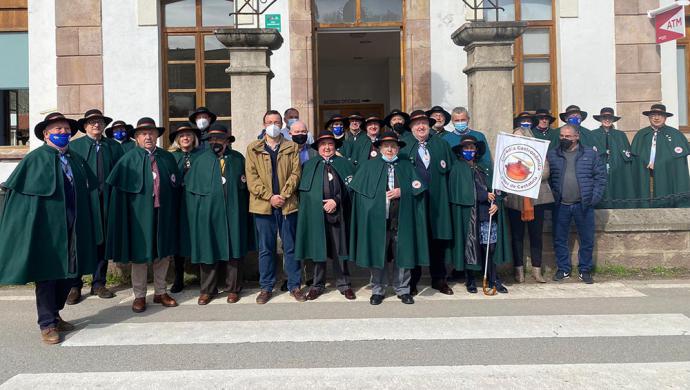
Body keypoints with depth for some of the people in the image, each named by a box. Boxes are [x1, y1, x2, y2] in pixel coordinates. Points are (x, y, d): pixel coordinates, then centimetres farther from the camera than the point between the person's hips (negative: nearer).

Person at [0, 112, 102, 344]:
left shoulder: (76, 160, 11)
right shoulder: (35, 159, -4)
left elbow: (89, 192, 13)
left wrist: (87, 227, 8)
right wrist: (24, 226, -9)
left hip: (72, 228, 5)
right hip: (46, 227, -5)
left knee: (69, 273, 13)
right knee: (46, 274, 3)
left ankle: (55, 314, 31)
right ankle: (47, 324, 16)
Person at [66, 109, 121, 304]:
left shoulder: (114, 147, 8)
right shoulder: (74, 145, 3)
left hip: (105, 202, 2)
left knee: (103, 242, 9)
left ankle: (98, 284, 21)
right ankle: (75, 286, 14)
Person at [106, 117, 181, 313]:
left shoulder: (167, 158, 6)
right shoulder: (129, 159, -3)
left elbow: (176, 186, 9)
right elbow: (118, 188, -5)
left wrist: (173, 212, 4)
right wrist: (124, 214, -10)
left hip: (163, 213, 3)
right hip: (139, 213, -3)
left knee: (163, 252, 12)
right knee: (139, 254, 6)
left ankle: (160, 292, 27)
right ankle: (139, 296, 20)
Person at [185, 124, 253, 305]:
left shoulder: (238, 159, 6)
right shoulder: (201, 160, 6)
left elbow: (245, 186, 6)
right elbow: (189, 188, 6)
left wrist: (243, 210, -2)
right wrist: (195, 213, -2)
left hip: (233, 214, 0)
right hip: (208, 214, 0)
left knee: (234, 250, 6)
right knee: (208, 250, 6)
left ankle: (233, 289, 18)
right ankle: (207, 290, 18)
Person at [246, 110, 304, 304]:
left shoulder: (292, 148, 10)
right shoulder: (253, 149, 8)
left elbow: (295, 173, 1)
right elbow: (251, 177, 0)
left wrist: (283, 196, -11)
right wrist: (269, 197, -11)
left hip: (288, 204, 0)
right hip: (263, 205, 0)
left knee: (291, 247, 6)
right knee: (265, 249, 7)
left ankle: (294, 286, 16)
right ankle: (266, 287, 17)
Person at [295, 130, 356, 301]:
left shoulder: (344, 164, 9)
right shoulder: (309, 165, 10)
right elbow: (304, 189, 5)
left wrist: (336, 201, -10)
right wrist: (322, 204, -6)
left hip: (338, 213, 0)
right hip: (316, 214, 0)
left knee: (339, 249, 5)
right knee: (318, 248, 6)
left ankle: (343, 284, 17)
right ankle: (318, 285, 17)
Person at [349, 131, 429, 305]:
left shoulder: (406, 166, 12)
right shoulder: (369, 166, 8)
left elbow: (417, 189, 6)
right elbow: (358, 189, 3)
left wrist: (402, 192, -9)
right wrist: (377, 198, -7)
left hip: (401, 219, 1)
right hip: (377, 219, -1)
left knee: (402, 255, 5)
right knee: (378, 255, 4)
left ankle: (403, 290, 18)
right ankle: (378, 290, 17)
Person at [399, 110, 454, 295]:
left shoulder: (441, 144, 10)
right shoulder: (404, 146, 3)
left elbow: (452, 167, 13)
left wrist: (444, 188, 6)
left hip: (437, 200, 2)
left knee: (438, 239, 8)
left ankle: (438, 280, 23)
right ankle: (412, 281, 16)